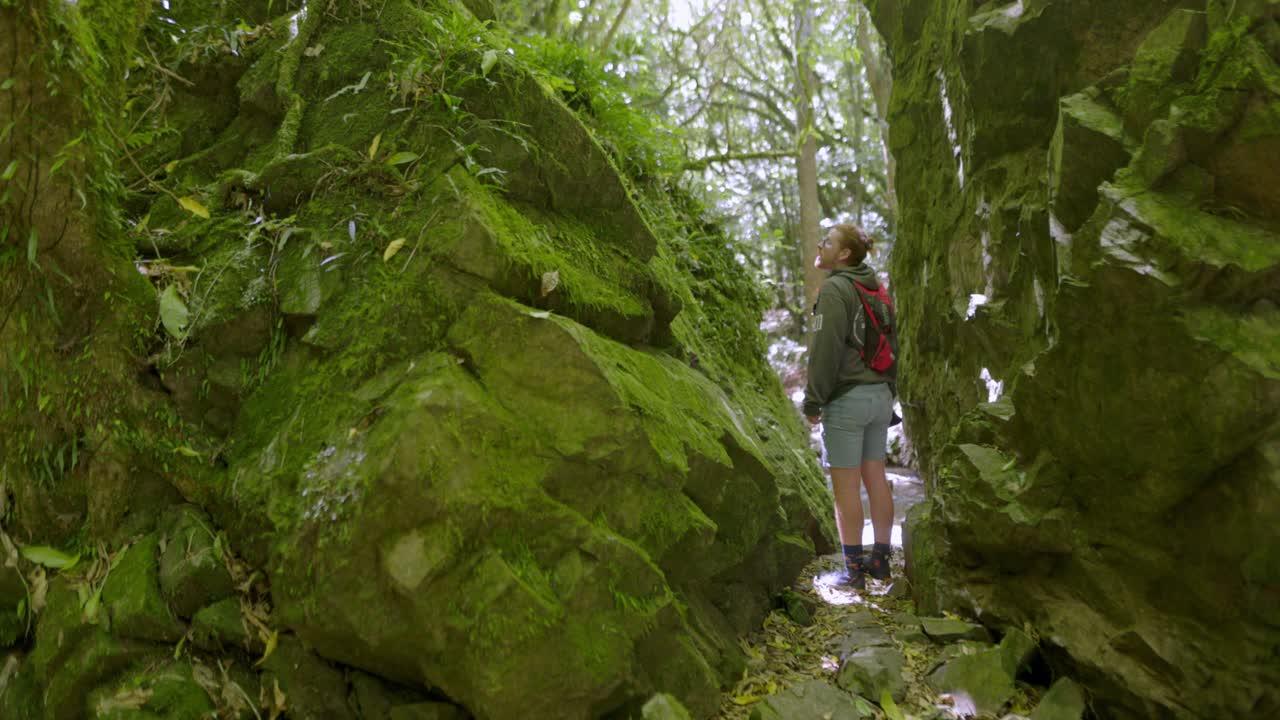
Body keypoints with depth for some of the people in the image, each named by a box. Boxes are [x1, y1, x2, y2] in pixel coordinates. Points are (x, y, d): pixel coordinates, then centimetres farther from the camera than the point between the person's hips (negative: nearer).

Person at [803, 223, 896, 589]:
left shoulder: (834, 289, -12)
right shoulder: (875, 289, 13)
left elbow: (825, 350, -16)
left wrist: (813, 401, -10)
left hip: (847, 398, -8)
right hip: (880, 395, 8)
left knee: (846, 486, -2)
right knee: (876, 479, 13)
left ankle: (853, 569, 3)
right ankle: (880, 559, 21)